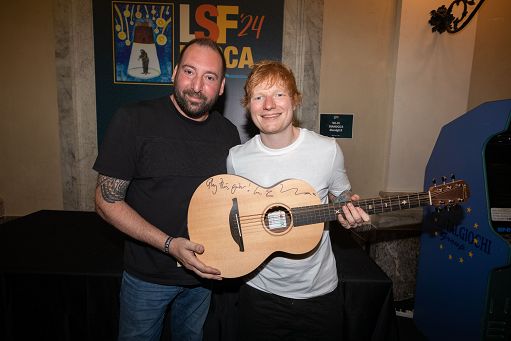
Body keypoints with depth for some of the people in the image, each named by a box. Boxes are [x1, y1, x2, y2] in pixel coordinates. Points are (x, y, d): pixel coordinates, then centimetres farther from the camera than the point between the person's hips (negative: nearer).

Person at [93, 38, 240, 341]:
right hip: (148, 274, -3)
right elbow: (108, 202, -15)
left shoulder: (228, 133, -4)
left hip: (204, 269, 4)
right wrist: (169, 244, -24)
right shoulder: (133, 120, -17)